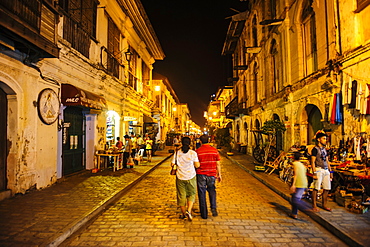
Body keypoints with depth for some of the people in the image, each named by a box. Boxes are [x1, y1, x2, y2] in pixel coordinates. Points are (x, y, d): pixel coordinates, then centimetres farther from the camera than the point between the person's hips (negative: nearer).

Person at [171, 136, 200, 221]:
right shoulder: (193, 153, -9)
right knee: (191, 194, 14)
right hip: (191, 177, -1)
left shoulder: (177, 152, -4)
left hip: (180, 177, 1)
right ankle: (189, 211, -4)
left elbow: (172, 164, 0)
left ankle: (183, 213, 23)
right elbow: (197, 165, -9)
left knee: (181, 195, 12)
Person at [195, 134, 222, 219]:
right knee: (212, 191, 22)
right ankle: (213, 208, 7)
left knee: (202, 193, 8)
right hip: (212, 174, 2)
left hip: (201, 175, -2)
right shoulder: (214, 150, -2)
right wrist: (219, 175, 12)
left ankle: (204, 214, 13)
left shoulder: (197, 151, -8)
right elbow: (218, 164, 2)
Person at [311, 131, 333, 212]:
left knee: (327, 188, 9)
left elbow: (327, 161, 22)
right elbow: (313, 162, -10)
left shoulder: (324, 149, 18)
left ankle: (324, 205, 21)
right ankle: (314, 205, 2)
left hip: (326, 170, 8)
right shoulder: (315, 149, -5)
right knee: (316, 188, -6)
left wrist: (330, 172, 18)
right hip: (319, 169, -8)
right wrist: (314, 173, -17)